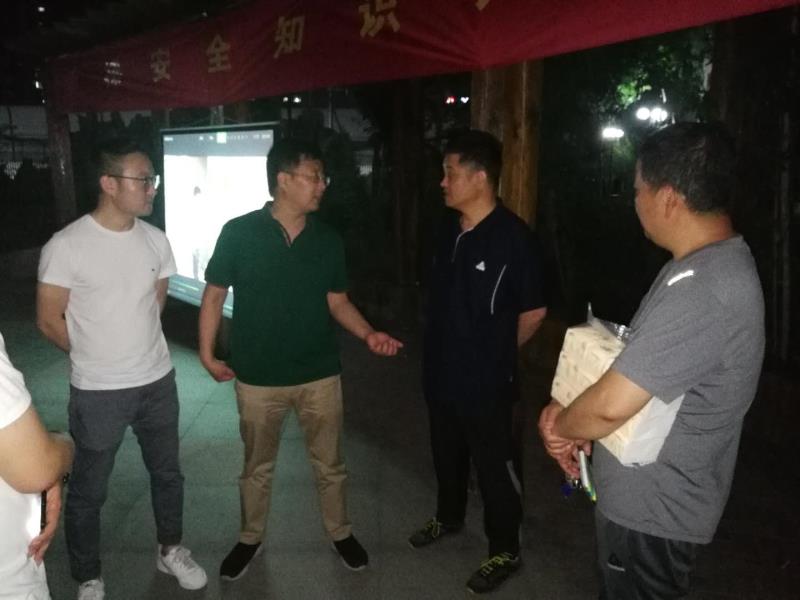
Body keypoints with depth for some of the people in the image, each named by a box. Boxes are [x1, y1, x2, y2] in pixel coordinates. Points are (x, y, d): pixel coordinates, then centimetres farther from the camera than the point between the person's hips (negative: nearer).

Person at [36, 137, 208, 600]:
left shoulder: (156, 240, -2)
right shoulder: (66, 246, -17)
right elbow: (49, 320, -8)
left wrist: (135, 347, 12)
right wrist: (98, 355, 4)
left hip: (158, 380, 5)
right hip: (98, 392, -4)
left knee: (168, 473, 20)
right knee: (89, 491, 13)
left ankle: (171, 550, 43)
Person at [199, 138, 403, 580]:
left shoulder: (327, 240, -1)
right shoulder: (239, 233, -10)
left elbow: (337, 301, 4)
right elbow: (214, 295, -2)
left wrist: (368, 334, -12)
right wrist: (207, 354, -5)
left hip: (319, 374, 2)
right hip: (258, 377, -2)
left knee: (329, 463, 16)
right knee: (257, 466, 18)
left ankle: (340, 533, 39)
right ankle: (250, 539, 40)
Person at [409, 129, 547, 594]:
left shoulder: (514, 237, -19)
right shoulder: (449, 231, 2)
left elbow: (533, 313, -11)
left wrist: (495, 354, 1)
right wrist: (448, 351, 13)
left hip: (486, 381, -7)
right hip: (442, 372, 7)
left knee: (494, 467, 10)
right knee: (447, 455, 24)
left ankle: (505, 551, 30)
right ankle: (449, 517, 48)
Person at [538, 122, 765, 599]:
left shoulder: (702, 288, -32)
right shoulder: (719, 263, 3)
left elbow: (613, 404, -33)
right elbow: (642, 368, 10)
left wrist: (561, 425, -11)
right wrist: (576, 423, 1)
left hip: (652, 507, -9)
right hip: (654, 496, 9)